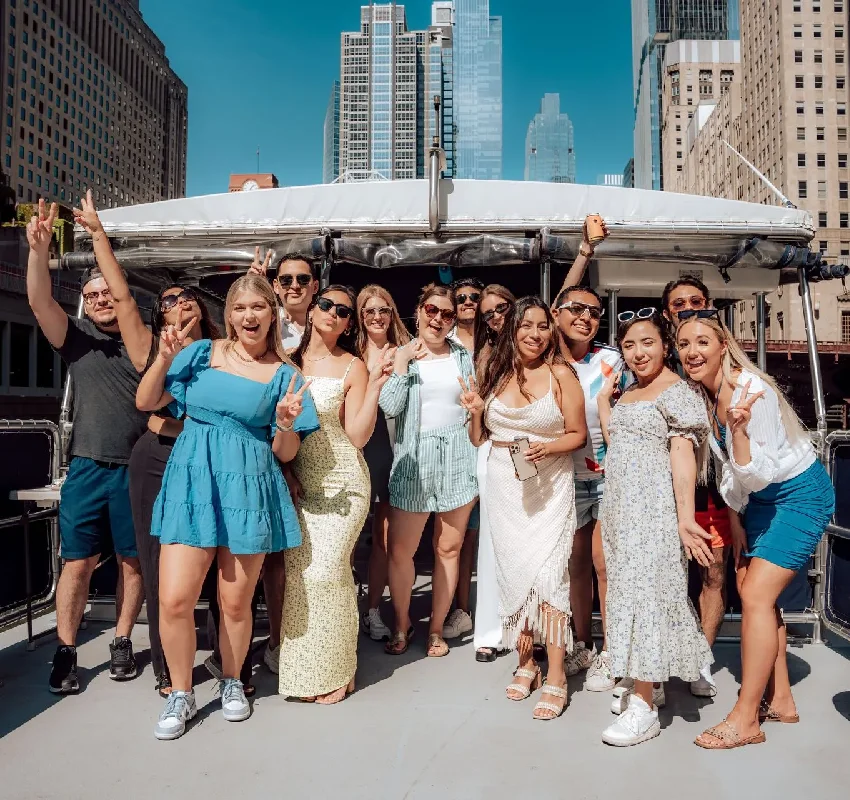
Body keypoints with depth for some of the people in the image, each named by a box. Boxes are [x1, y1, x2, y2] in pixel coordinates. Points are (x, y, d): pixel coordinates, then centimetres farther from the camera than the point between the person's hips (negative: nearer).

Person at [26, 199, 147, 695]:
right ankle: (66, 653, 18)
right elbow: (40, 301, -8)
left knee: (134, 561, 7)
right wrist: (39, 248, -23)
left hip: (137, 470, 0)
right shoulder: (76, 338, 6)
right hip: (87, 468, 1)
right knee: (78, 562, 5)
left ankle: (123, 643, 23)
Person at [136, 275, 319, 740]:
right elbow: (146, 403, 10)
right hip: (192, 481, 1)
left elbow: (285, 454, 4)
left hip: (248, 487, -1)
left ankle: (232, 682, 34)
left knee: (235, 602, 7)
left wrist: (285, 422, -16)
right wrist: (164, 359, -4)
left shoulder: (284, 375, 3)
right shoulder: (202, 353, 6)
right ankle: (181, 694, 21)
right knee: (174, 599, -3)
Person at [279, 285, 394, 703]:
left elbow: (357, 437, -8)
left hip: (340, 484, -3)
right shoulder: (289, 360, 6)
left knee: (325, 570, -7)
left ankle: (335, 670, 12)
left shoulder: (353, 367, -3)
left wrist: (376, 384, -17)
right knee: (297, 570, 3)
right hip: (298, 483, 4)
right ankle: (304, 668, 22)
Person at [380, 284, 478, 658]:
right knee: (400, 550, 1)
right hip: (413, 460, -1)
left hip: (458, 459, 1)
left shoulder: (464, 357, 11)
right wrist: (402, 362, -11)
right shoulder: (400, 355, 5)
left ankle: (436, 628, 23)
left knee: (448, 548, 7)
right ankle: (401, 624, 24)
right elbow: (390, 407, -10)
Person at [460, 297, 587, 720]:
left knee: (547, 574, -9)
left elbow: (577, 434, -1)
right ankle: (525, 664, 25)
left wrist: (546, 448, -18)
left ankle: (556, 678, 3)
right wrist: (475, 411, -8)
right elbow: (478, 439, 11)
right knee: (513, 573, 8)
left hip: (549, 487, -3)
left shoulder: (560, 375, -3)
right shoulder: (495, 374, 7)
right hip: (504, 487, 4)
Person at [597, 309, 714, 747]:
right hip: (622, 508, 8)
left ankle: (643, 707, 1)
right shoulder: (628, 393, 17)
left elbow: (683, 457, -16)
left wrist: (685, 518, -23)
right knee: (629, 591, 12)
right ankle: (651, 684, 27)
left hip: (654, 509, -8)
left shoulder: (677, 391, -8)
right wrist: (603, 398, 14)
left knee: (644, 592, -7)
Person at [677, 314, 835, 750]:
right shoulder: (704, 393, -4)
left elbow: (754, 476, -28)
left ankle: (745, 720, -1)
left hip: (801, 495, -8)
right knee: (753, 593, 10)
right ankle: (780, 700, 26)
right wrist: (735, 519, 9)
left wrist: (738, 428, -44)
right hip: (761, 497, 8)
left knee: (755, 595, -12)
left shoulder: (752, 391, -27)